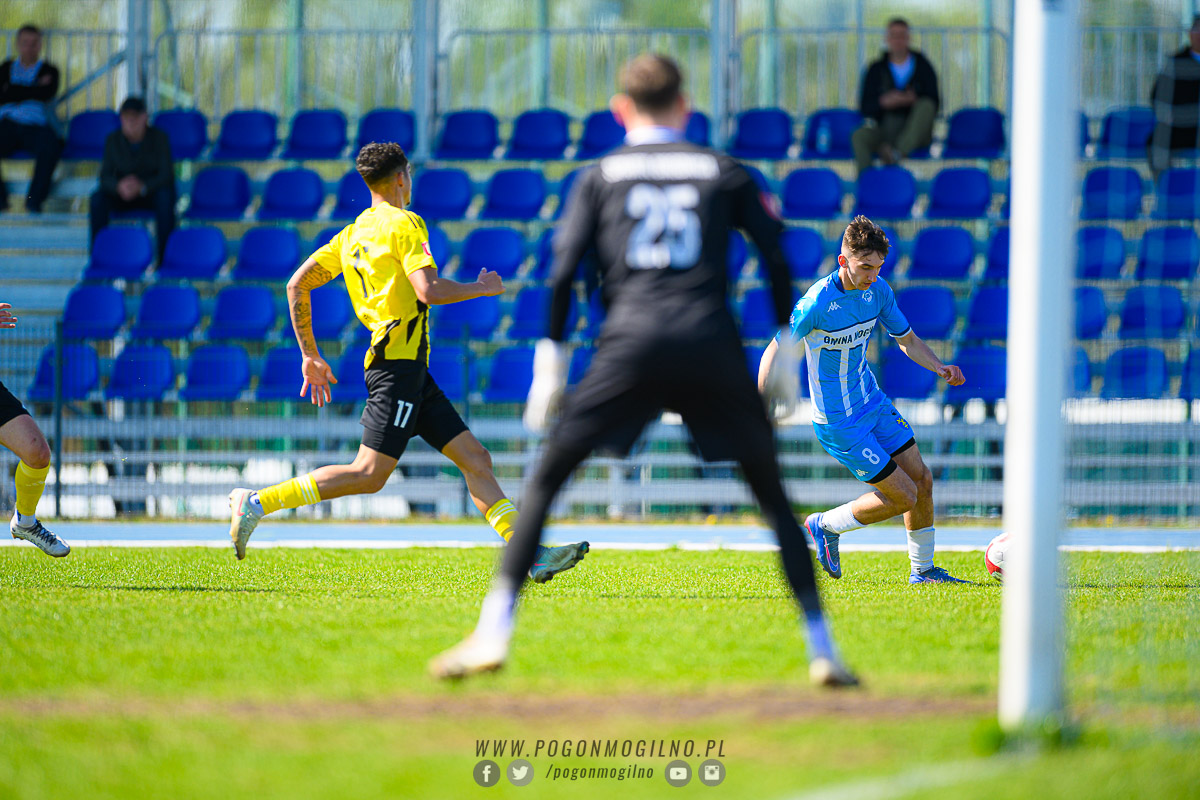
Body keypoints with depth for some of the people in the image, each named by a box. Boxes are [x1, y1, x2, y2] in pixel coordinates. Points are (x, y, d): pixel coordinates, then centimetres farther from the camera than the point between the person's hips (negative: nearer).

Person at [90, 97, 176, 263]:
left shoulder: (159, 138, -13)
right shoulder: (113, 140, -6)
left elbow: (166, 175, -18)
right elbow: (105, 176, -10)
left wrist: (142, 187, -38)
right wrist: (119, 187, -35)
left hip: (152, 192, -2)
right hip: (122, 193, 2)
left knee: (165, 198, -37)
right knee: (97, 199, -27)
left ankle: (166, 254, -30)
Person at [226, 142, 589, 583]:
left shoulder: (352, 234, 16)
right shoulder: (404, 224, -8)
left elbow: (297, 285, 14)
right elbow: (429, 290, -20)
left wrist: (310, 356, 18)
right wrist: (482, 288, -3)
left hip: (410, 372, 10)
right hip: (400, 362, -10)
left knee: (475, 459, 6)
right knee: (369, 474, -14)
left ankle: (530, 555, 1)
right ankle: (257, 502, -13)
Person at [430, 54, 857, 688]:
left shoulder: (601, 175, 16)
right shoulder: (723, 171, 18)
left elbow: (564, 269, 6)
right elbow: (777, 260, 11)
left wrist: (550, 359, 8)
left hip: (630, 345, -1)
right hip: (712, 344, 1)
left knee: (546, 479, 8)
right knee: (772, 495, 12)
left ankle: (493, 634, -4)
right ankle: (822, 650, 6)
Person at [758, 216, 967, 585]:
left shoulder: (877, 290, -4)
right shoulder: (817, 302, -24)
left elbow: (907, 339, 10)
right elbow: (775, 350, -16)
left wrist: (939, 367, -8)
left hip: (872, 402, 7)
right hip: (839, 422, -7)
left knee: (921, 479, 6)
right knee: (903, 496, -7)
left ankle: (923, 569, 23)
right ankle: (826, 526, 14)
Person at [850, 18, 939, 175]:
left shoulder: (923, 66, 10)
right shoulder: (876, 70, 13)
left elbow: (934, 102, 0)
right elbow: (864, 107, 5)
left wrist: (913, 100, -21)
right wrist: (883, 102, -17)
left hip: (916, 133, -1)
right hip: (884, 131, 1)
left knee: (926, 105, -31)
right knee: (859, 136, -28)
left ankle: (898, 153, -47)